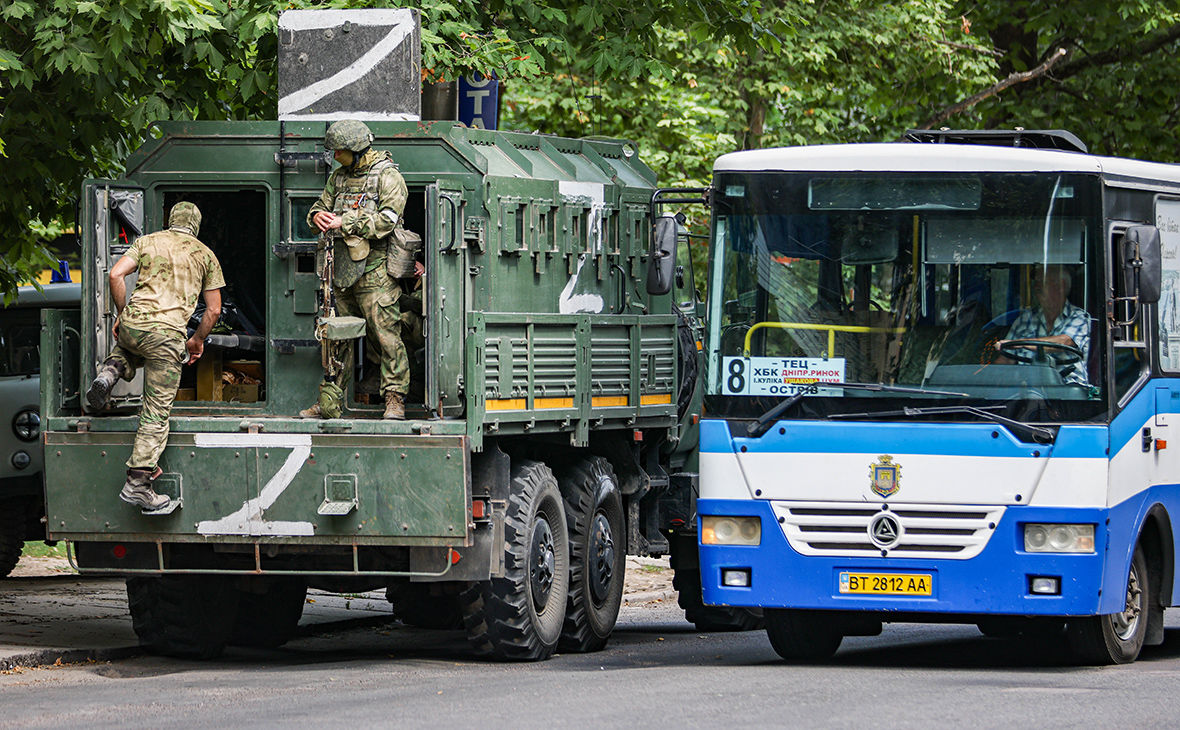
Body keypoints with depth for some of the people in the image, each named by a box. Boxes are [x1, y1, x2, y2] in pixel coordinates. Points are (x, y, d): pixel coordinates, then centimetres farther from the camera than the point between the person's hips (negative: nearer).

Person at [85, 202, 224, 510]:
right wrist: (197, 340, 28)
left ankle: (111, 370, 9)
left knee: (130, 346, 42)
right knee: (156, 413, 2)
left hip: (133, 323, 2)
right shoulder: (205, 255, 15)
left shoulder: (147, 241, 16)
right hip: (169, 333, -2)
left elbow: (116, 274, 2)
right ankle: (138, 482, -7)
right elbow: (214, 309, 13)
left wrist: (121, 314, 14)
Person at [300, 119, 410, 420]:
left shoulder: (387, 177, -6)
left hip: (373, 270, -7)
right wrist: (318, 216, -6)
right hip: (341, 269, 7)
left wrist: (344, 223, -20)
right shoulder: (339, 176, 17)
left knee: (385, 335, -9)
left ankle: (395, 398, -6)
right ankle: (330, 401, 13)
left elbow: (386, 220, -17)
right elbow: (320, 206, 20)